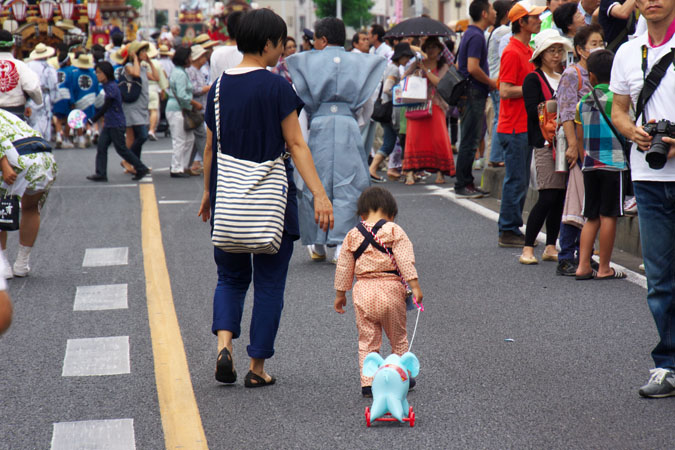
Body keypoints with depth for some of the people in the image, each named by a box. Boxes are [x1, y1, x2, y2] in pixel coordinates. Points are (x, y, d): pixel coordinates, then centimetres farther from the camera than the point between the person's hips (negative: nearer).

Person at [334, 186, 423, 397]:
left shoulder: (352, 235, 7)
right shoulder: (394, 231, -3)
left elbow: (344, 267, 12)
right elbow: (406, 260, -10)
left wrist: (340, 293, 21)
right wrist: (414, 285, -9)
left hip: (363, 292, 2)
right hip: (390, 289, -2)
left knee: (367, 340, 8)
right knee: (398, 338, 14)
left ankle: (367, 382, 4)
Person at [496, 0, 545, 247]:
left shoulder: (527, 50, 16)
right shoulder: (512, 52, -15)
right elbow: (505, 91, -20)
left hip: (526, 125, 10)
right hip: (514, 127, -10)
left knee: (521, 181, 12)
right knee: (516, 181, -5)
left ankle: (513, 230, 18)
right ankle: (508, 232, 1)